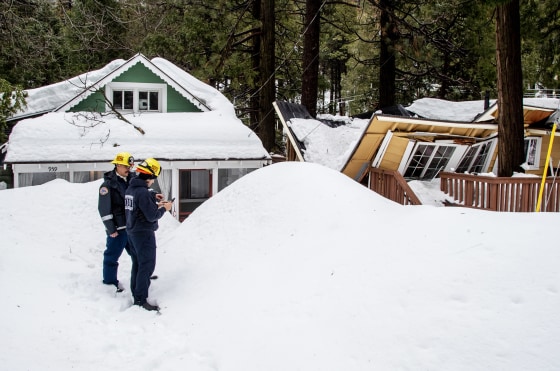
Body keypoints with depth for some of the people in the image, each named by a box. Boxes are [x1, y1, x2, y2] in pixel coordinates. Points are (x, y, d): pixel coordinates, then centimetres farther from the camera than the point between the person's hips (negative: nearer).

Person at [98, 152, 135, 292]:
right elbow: (104, 209, -12)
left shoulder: (132, 179, 6)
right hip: (118, 228, -6)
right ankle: (110, 282, 19)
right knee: (112, 255, 4)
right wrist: (111, 229, -13)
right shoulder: (108, 184, -10)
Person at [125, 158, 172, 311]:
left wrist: (155, 205, 10)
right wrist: (164, 208, -6)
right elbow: (152, 216, -22)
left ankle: (136, 295, 28)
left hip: (132, 231, 9)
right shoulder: (143, 192, -23)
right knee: (147, 265, -3)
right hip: (144, 233, -9)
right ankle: (141, 300, -1)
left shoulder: (130, 189, 7)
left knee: (137, 264, 18)